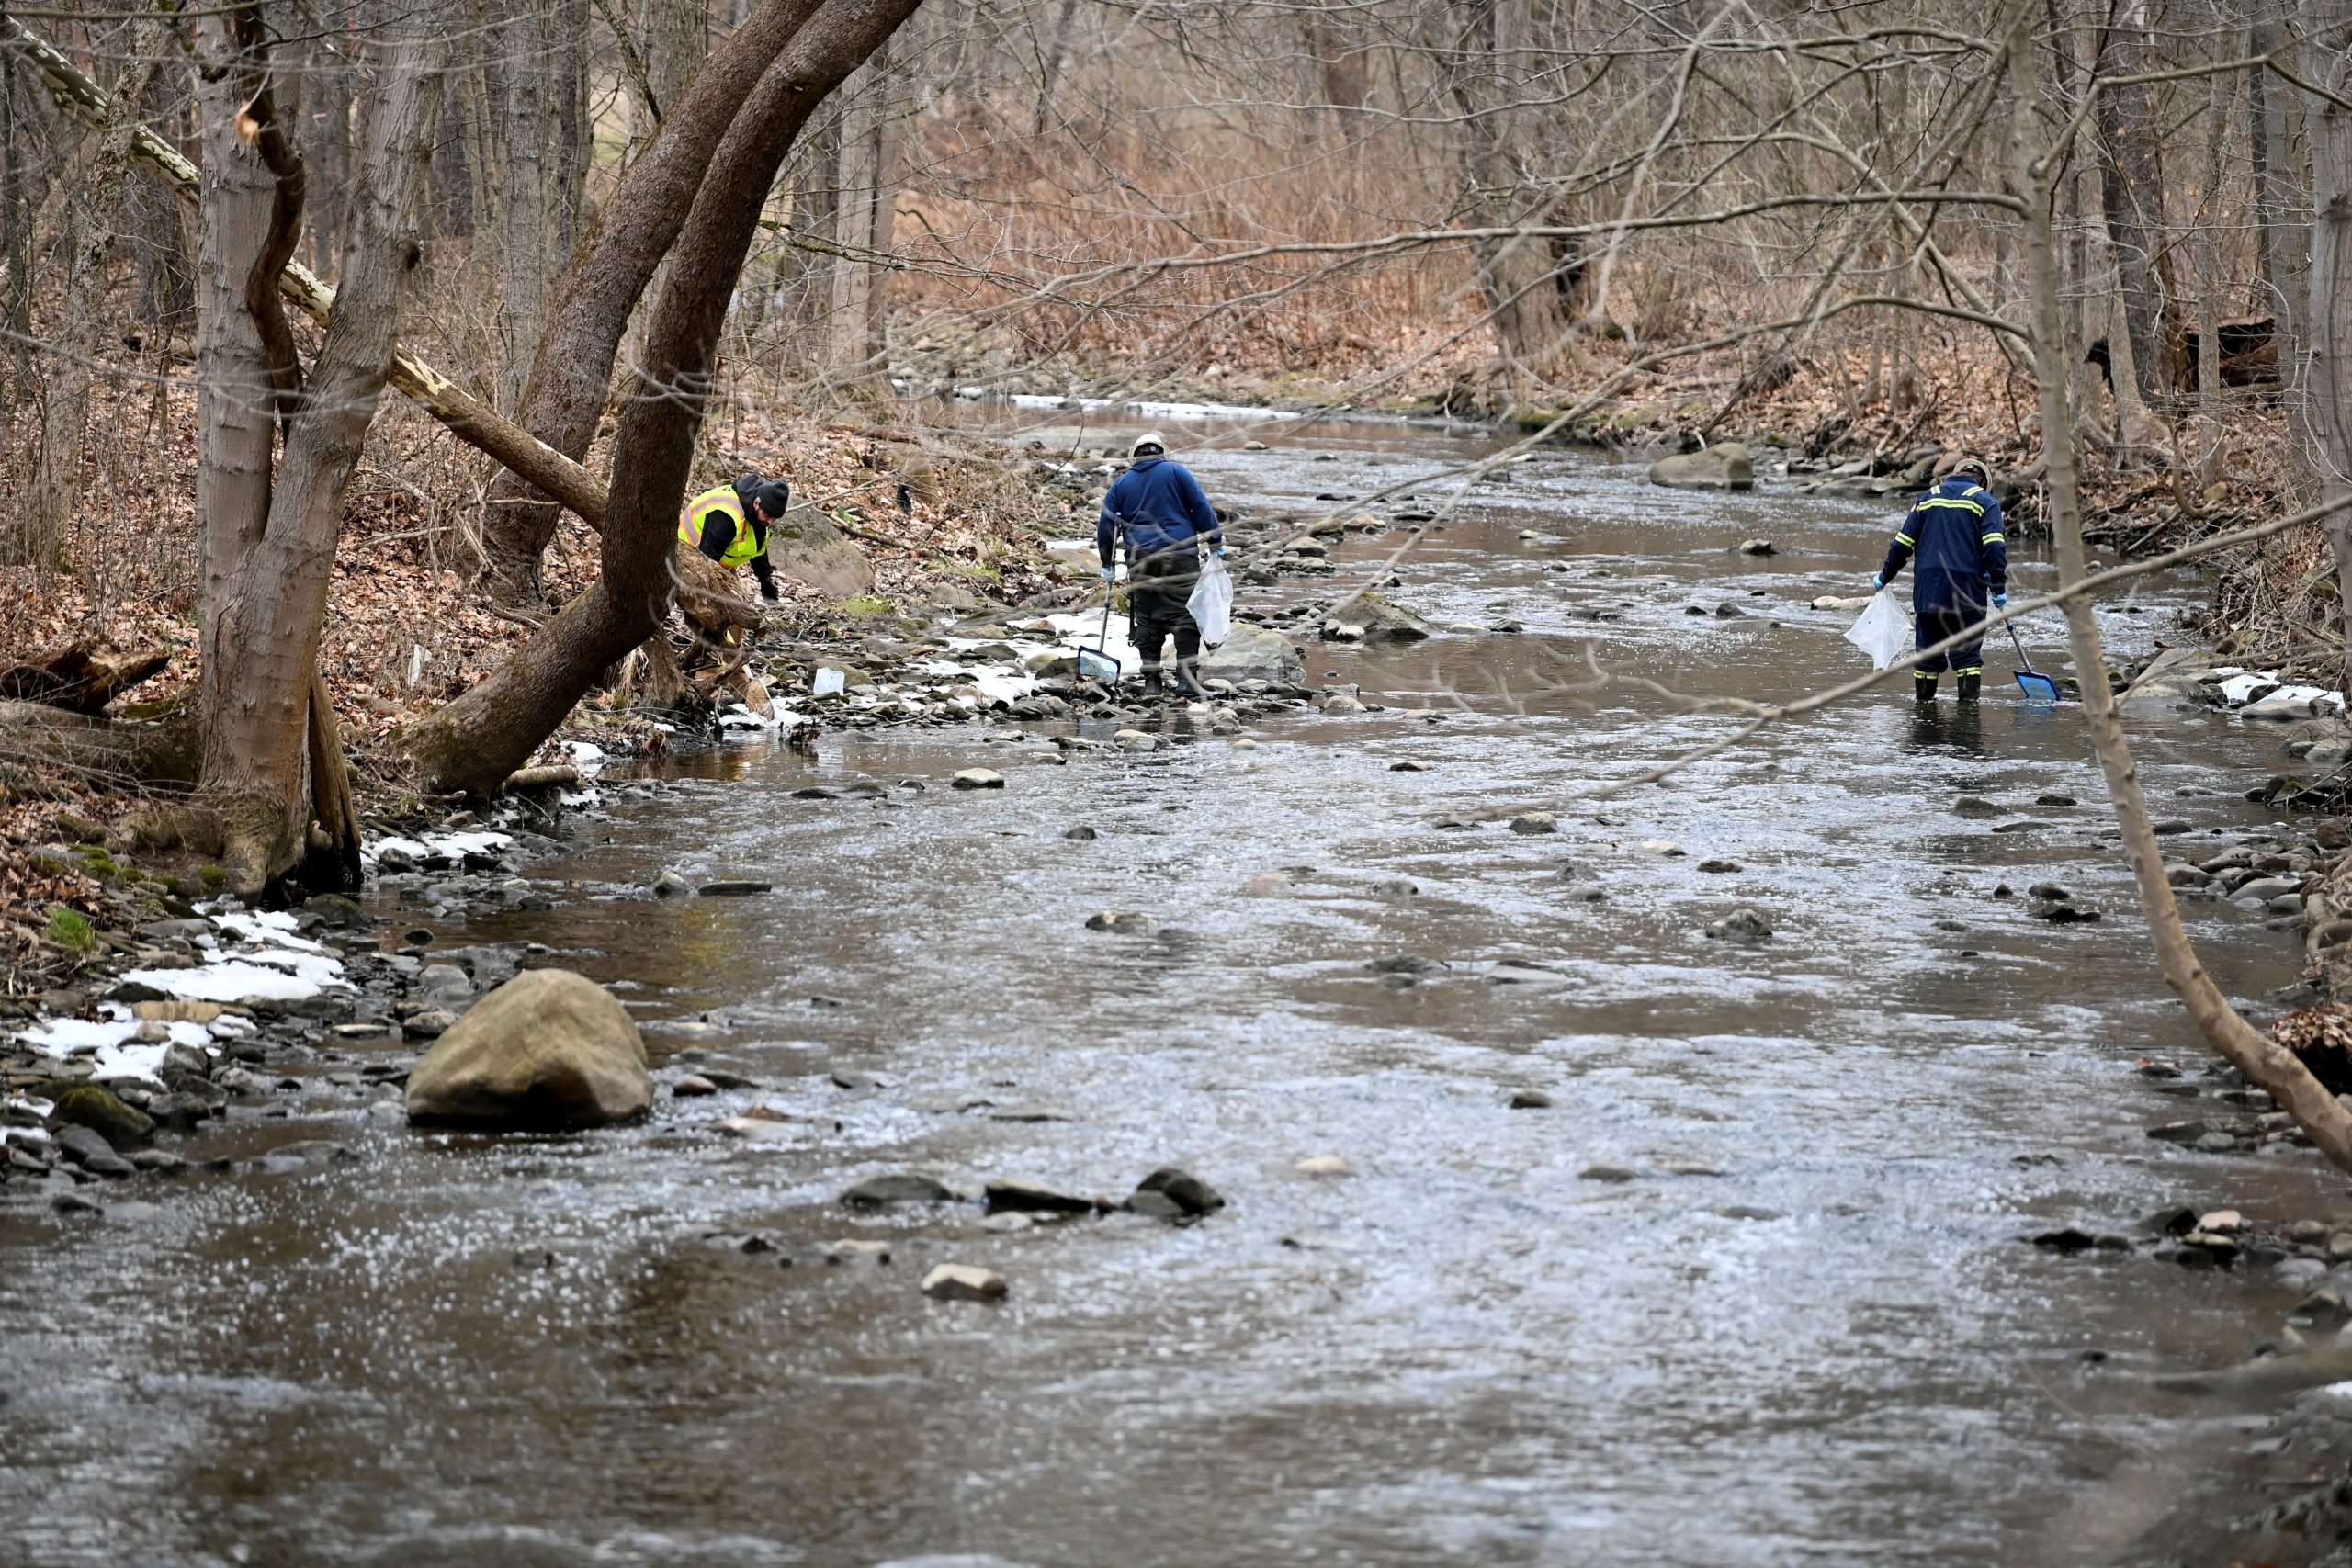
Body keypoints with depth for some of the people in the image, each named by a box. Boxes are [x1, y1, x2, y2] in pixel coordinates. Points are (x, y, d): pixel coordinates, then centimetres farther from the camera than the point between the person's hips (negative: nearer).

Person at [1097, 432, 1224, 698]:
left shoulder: (1122, 483, 15)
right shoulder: (1176, 472, 6)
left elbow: (1106, 525, 15)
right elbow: (1202, 507, 1)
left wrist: (1107, 564, 23)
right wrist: (1216, 543, 6)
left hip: (1140, 561, 3)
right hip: (1180, 554, -3)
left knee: (1147, 620, 8)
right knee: (1184, 616, -4)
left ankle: (1151, 681, 4)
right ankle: (1187, 677, -14)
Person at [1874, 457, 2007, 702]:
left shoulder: (1928, 498, 14)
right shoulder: (1985, 501, 4)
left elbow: (1902, 544, 13)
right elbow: (1994, 547, -8)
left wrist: (1884, 577, 24)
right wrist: (1999, 590, -6)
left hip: (1927, 589, 3)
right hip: (1967, 590, -3)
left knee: (1928, 651, 9)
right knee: (1967, 652, 1)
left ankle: (1924, 700, 12)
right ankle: (1968, 701, -4)